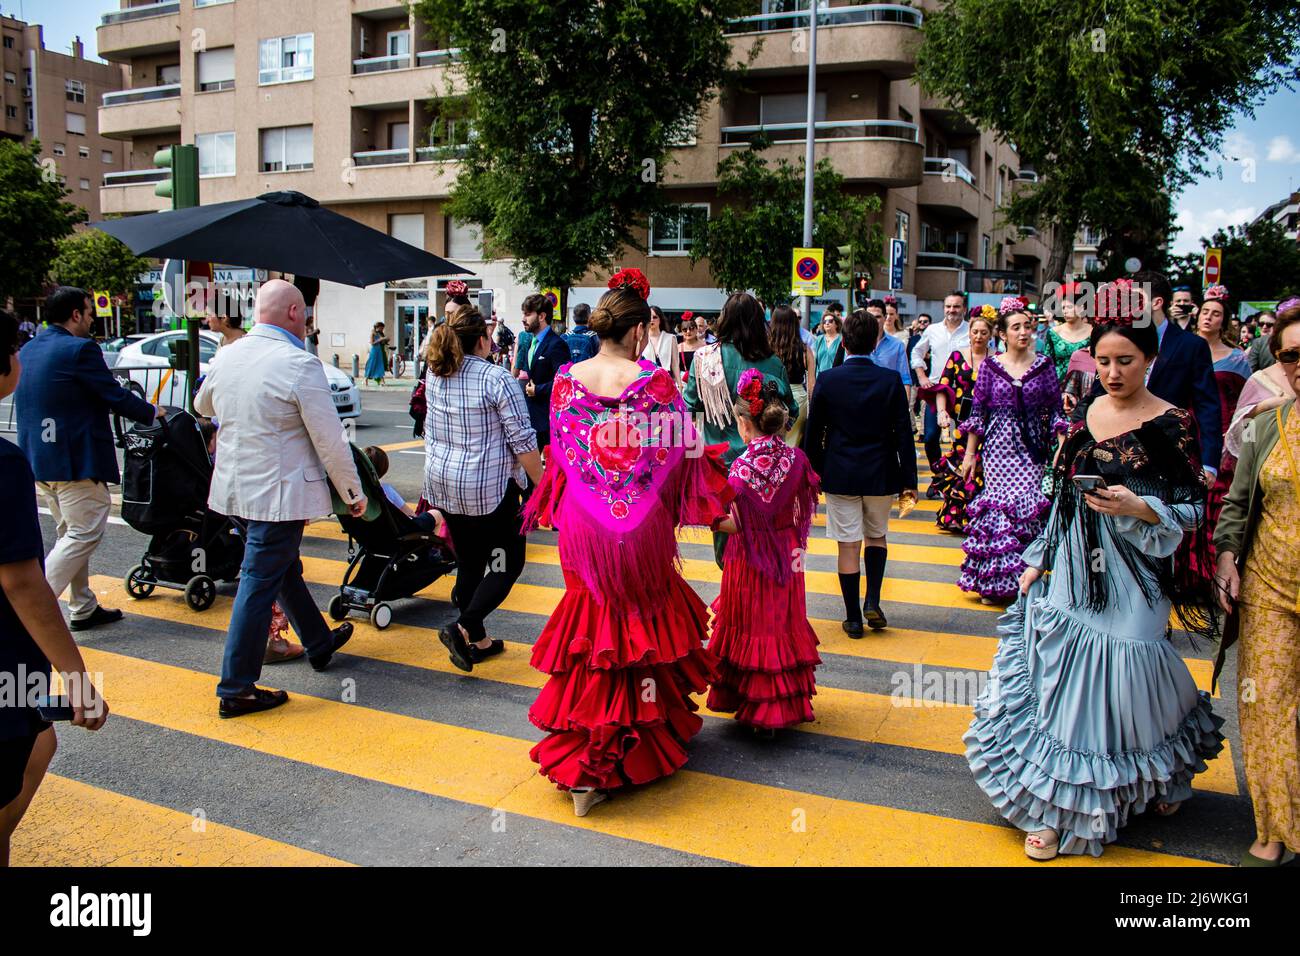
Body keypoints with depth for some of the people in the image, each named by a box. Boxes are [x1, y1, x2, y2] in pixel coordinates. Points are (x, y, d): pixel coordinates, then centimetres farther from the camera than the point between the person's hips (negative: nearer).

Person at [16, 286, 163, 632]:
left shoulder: (27, 350, 12)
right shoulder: (80, 349, -15)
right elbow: (114, 396, -12)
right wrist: (152, 412, 5)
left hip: (38, 460, 10)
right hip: (75, 460, -10)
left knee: (71, 534, 17)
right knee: (84, 534, -2)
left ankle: (83, 609, 23)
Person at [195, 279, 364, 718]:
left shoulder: (226, 357, 4)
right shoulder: (300, 364, -18)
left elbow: (202, 406, 24)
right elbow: (330, 441, -15)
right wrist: (353, 492, -3)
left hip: (234, 485, 8)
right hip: (278, 492, -8)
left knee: (285, 568, 22)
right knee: (260, 583, -1)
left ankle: (319, 643, 41)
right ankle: (236, 690, 7)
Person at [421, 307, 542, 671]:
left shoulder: (434, 375, 3)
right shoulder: (496, 378, -16)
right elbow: (522, 440, -16)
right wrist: (542, 484, -6)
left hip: (443, 484, 7)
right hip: (489, 488, -7)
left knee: (468, 563, 16)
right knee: (508, 562, 7)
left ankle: (477, 641, 25)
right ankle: (463, 628, -6)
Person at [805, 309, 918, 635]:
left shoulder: (827, 380, -7)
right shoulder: (891, 381, -7)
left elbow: (814, 433, -1)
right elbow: (903, 434, -4)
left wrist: (813, 473, 10)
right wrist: (909, 479, 3)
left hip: (839, 474, -1)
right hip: (880, 474, 1)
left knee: (848, 546, 5)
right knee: (876, 536, 21)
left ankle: (853, 618, 11)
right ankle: (872, 602, 8)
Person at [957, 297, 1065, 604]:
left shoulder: (1044, 365, 4)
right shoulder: (991, 366, 2)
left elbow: (1055, 410, 5)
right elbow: (977, 411, 4)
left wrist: (1061, 448, -5)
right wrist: (970, 453, 4)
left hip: (1032, 448, 1)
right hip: (998, 446, -1)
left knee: (1027, 507, -7)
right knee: (998, 504, -4)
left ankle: (1022, 578, 6)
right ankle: (993, 581, 9)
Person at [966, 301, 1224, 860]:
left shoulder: (1171, 425, -8)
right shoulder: (1085, 413, 6)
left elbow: (1194, 510, -6)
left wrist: (1139, 509, -24)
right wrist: (1037, 560, 11)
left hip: (1130, 579, -5)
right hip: (1072, 573, 5)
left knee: (1123, 677, 3)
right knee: (1061, 677, 8)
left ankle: (1159, 780, 35)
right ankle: (1059, 806, 25)